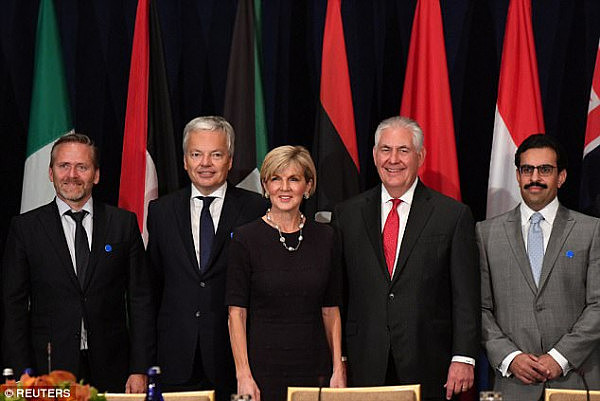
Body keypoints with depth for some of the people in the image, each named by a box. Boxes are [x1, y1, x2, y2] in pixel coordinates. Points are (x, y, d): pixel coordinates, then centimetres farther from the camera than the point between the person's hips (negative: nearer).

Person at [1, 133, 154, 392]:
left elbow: (140, 300, 4)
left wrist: (140, 370, -2)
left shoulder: (124, 223, 5)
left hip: (111, 371, 1)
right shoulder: (24, 228, 3)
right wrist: (22, 376, -6)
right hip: (49, 369, -1)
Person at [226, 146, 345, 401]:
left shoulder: (324, 237, 6)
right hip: (263, 368, -2)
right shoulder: (246, 238, -3)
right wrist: (243, 375, -11)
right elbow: (236, 312, -5)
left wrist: (338, 370, 2)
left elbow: (331, 310, 8)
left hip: (314, 370, 3)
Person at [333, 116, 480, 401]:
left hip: (427, 367, -1)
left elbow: (466, 296, -1)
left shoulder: (454, 215, 1)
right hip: (364, 366, 2)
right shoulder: (347, 214, 8)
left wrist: (463, 358, -8)